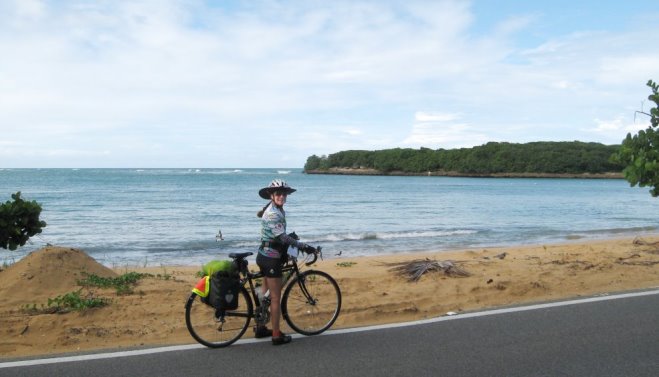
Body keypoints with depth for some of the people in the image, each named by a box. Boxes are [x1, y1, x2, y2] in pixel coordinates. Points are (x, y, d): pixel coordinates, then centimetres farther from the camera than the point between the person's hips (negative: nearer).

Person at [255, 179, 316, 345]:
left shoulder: (275, 209, 8)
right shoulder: (274, 214, -22)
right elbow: (283, 237, -30)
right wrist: (304, 247, -29)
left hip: (265, 256, 10)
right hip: (271, 258, -10)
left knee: (266, 294, 18)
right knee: (275, 298, -2)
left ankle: (260, 328, 28)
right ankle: (277, 335, 6)